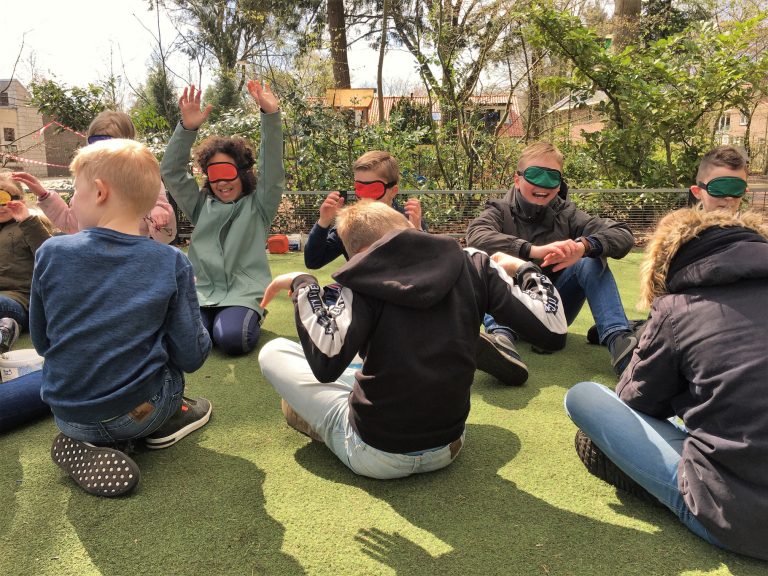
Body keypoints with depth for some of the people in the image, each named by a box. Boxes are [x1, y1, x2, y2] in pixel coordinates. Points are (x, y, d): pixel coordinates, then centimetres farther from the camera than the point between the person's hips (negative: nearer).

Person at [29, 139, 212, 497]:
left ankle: (84, 445, 14)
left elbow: (41, 342, 4)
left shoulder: (51, 253, -9)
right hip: (138, 414, -1)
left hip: (66, 415, 2)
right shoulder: (172, 264, -13)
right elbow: (192, 357, -11)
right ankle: (160, 425, 12)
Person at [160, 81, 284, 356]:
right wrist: (187, 128, -11)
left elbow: (272, 170, -8)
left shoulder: (257, 206, 7)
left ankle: (250, 320, 6)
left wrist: (271, 116, -21)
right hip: (204, 292, 3)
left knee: (230, 338, -30)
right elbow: (171, 172, 6)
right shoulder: (201, 206, 16)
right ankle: (212, 318, 9)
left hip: (245, 292, -3)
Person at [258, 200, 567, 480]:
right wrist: (521, 267, 7)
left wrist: (301, 283, -17)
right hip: (447, 447, 5)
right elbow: (552, 331, -9)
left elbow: (326, 361, -32)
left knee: (274, 351, 11)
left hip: (374, 456, -4)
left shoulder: (363, 280, -15)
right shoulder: (471, 264, -6)